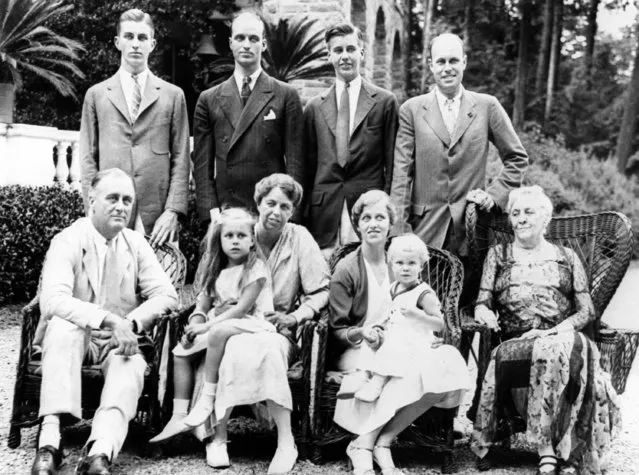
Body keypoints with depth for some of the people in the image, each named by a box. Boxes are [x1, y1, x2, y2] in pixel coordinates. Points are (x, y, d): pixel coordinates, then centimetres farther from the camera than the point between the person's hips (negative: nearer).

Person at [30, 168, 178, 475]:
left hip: (122, 342, 2)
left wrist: (131, 323, -21)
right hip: (74, 338, -2)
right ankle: (49, 441, -42)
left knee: (131, 364, -31)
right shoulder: (68, 242, -8)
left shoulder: (136, 244, 6)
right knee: (64, 325, -35)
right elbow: (53, 300, -25)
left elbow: (166, 294, -2)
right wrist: (108, 319, -37)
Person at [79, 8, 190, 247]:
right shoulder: (96, 95, 12)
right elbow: (88, 159, 9)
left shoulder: (173, 95, 10)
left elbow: (181, 160, 5)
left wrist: (173, 211, -6)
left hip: (158, 218, 0)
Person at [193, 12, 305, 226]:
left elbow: (295, 160, 2)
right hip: (225, 213, 1)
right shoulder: (208, 99, 10)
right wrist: (211, 211, -4)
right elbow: (202, 164, 7)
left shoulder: (286, 96, 6)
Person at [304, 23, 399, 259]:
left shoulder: (385, 102, 5)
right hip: (324, 210, 2)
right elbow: (309, 164, 14)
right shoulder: (314, 107, 12)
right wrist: (303, 211, 9)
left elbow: (391, 161, 4)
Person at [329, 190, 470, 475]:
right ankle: (373, 446, -25)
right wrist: (361, 334, -22)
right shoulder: (346, 269, -2)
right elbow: (337, 331, -2)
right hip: (354, 351, -5)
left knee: (447, 362, -27)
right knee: (414, 370, -35)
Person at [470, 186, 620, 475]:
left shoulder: (566, 258, 21)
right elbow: (482, 304, 14)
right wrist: (486, 314, -11)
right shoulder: (498, 255, 22)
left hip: (561, 339, 0)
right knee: (551, 354, -36)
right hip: (514, 343, 0)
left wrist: (558, 330, -9)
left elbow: (587, 310, 11)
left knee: (557, 350, -38)